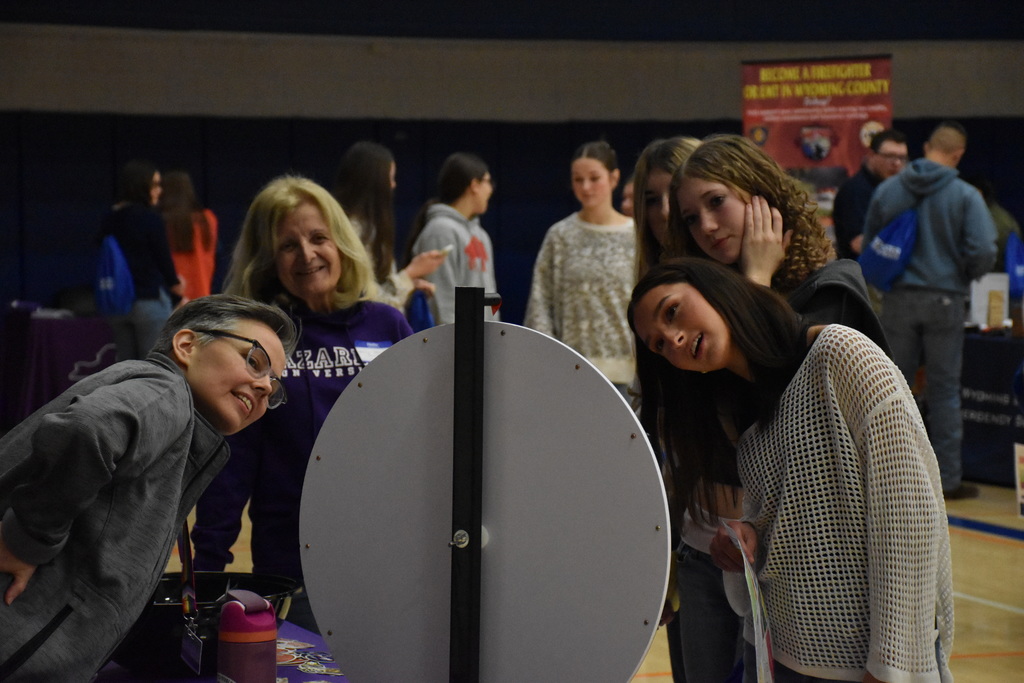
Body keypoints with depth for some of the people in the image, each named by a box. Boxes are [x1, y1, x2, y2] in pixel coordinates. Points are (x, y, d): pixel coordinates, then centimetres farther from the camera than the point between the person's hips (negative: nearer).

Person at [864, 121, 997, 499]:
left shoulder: (886, 191, 0)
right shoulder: (965, 196, -9)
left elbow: (869, 245, 5)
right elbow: (983, 252, -14)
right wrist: (964, 276, 6)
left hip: (897, 298, 2)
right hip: (944, 298, -2)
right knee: (944, 390, 5)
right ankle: (948, 478, 8)